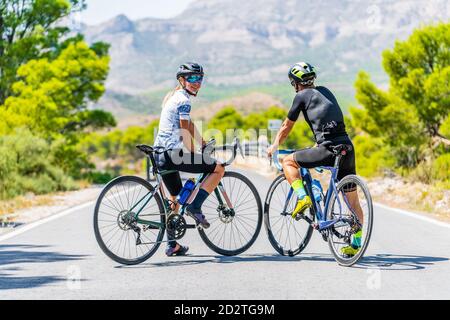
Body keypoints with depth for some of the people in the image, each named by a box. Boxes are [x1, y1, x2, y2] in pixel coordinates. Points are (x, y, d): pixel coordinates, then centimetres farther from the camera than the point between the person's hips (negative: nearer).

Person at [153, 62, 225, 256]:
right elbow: (185, 133, -14)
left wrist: (204, 144, 30)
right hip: (173, 153, -10)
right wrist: (194, 159, -6)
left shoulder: (172, 96, 20)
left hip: (161, 154, 10)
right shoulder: (183, 100, -10)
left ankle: (173, 245, 22)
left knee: (175, 197, 20)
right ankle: (195, 207, -6)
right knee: (219, 169, -2)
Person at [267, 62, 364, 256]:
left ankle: (302, 197, -5)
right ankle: (356, 244, 14)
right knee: (353, 200, 13)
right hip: (347, 146, 7)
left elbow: (286, 127, 14)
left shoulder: (301, 96, 5)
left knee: (288, 161, 13)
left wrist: (273, 147, 29)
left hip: (329, 150, -7)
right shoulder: (325, 92, 24)